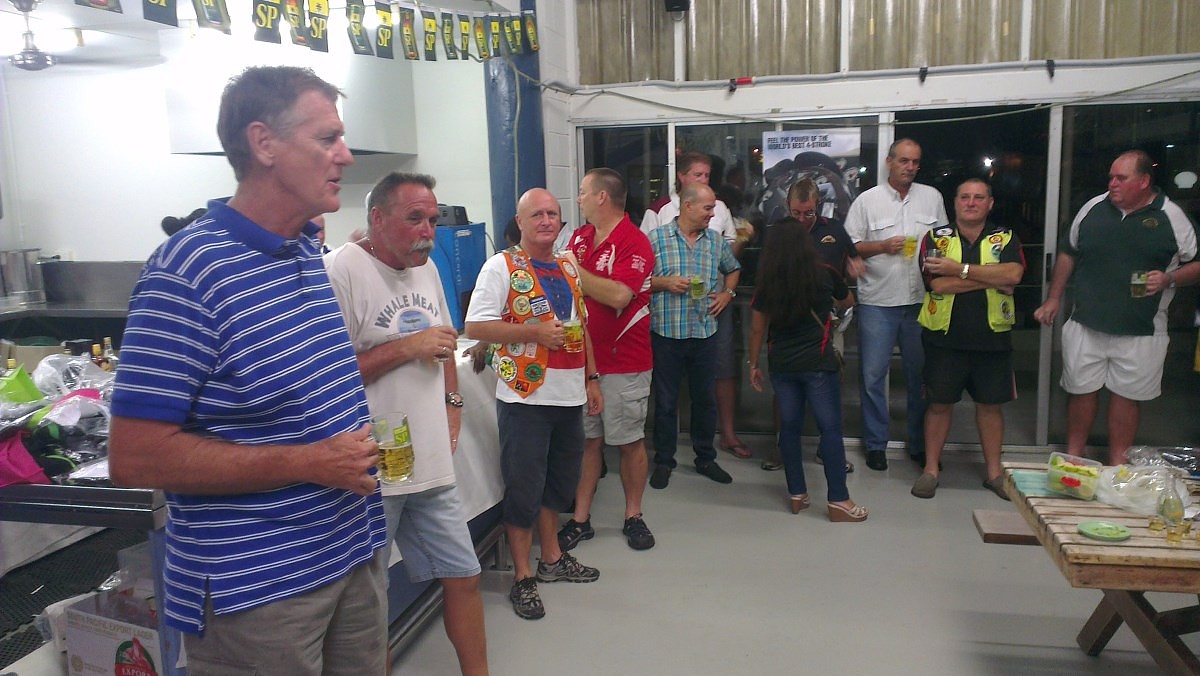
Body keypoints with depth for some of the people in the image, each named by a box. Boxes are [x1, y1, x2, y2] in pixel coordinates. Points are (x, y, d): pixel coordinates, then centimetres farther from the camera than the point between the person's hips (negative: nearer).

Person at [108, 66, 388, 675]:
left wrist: (362, 451, 6)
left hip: (356, 555, 8)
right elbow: (134, 458, -20)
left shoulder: (309, 249, 6)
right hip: (253, 590, -7)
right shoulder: (187, 271, -19)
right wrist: (309, 463, -21)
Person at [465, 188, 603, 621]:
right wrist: (534, 332, -21)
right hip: (525, 398, -7)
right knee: (524, 489, 2)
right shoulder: (501, 267, -8)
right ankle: (523, 578, 16)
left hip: (569, 396, 7)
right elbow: (475, 327, -15)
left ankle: (552, 559, 35)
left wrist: (591, 380, 15)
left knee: (559, 483, 18)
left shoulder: (568, 268, 13)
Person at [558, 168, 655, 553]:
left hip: (623, 362, -6)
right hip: (581, 358, 6)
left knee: (630, 442, 8)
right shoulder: (578, 237, 11)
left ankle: (633, 517, 24)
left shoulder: (633, 243, -13)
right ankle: (580, 520, 19)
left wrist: (574, 270, -19)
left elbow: (618, 295, -27)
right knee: (588, 440, 10)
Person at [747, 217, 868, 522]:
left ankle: (796, 495, 19)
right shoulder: (825, 275, -4)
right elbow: (847, 302, 16)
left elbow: (757, 329, 2)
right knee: (831, 429, 3)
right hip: (818, 363, -2)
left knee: (790, 427, 11)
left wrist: (753, 364, 14)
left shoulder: (766, 283, -2)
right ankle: (838, 501, 5)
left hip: (780, 365, 3)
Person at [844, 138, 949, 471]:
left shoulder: (932, 197, 10)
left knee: (921, 375, 9)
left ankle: (921, 444, 22)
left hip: (921, 301, 2)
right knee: (873, 375, 2)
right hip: (878, 302, -2)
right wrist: (884, 246, -13)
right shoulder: (867, 200, 2)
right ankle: (875, 444, 16)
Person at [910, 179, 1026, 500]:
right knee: (940, 403, 7)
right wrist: (992, 277, -13)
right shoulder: (936, 238, 0)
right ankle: (931, 469, 19)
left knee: (990, 404, 12)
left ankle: (993, 470, 26)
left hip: (992, 338, 2)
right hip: (945, 338, -1)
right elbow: (938, 284, -16)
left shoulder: (1005, 238, 5)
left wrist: (960, 269, -18)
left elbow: (1013, 274, -15)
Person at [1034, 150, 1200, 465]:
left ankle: (1117, 465, 22)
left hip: (1140, 332, -2)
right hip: (1086, 325, 2)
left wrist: (1168, 279, -17)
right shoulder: (1093, 208, 3)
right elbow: (1068, 253, 13)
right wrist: (1053, 299, 12)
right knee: (1080, 390, 10)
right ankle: (1073, 456, 26)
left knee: (1126, 395, 8)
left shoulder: (1171, 217, -3)